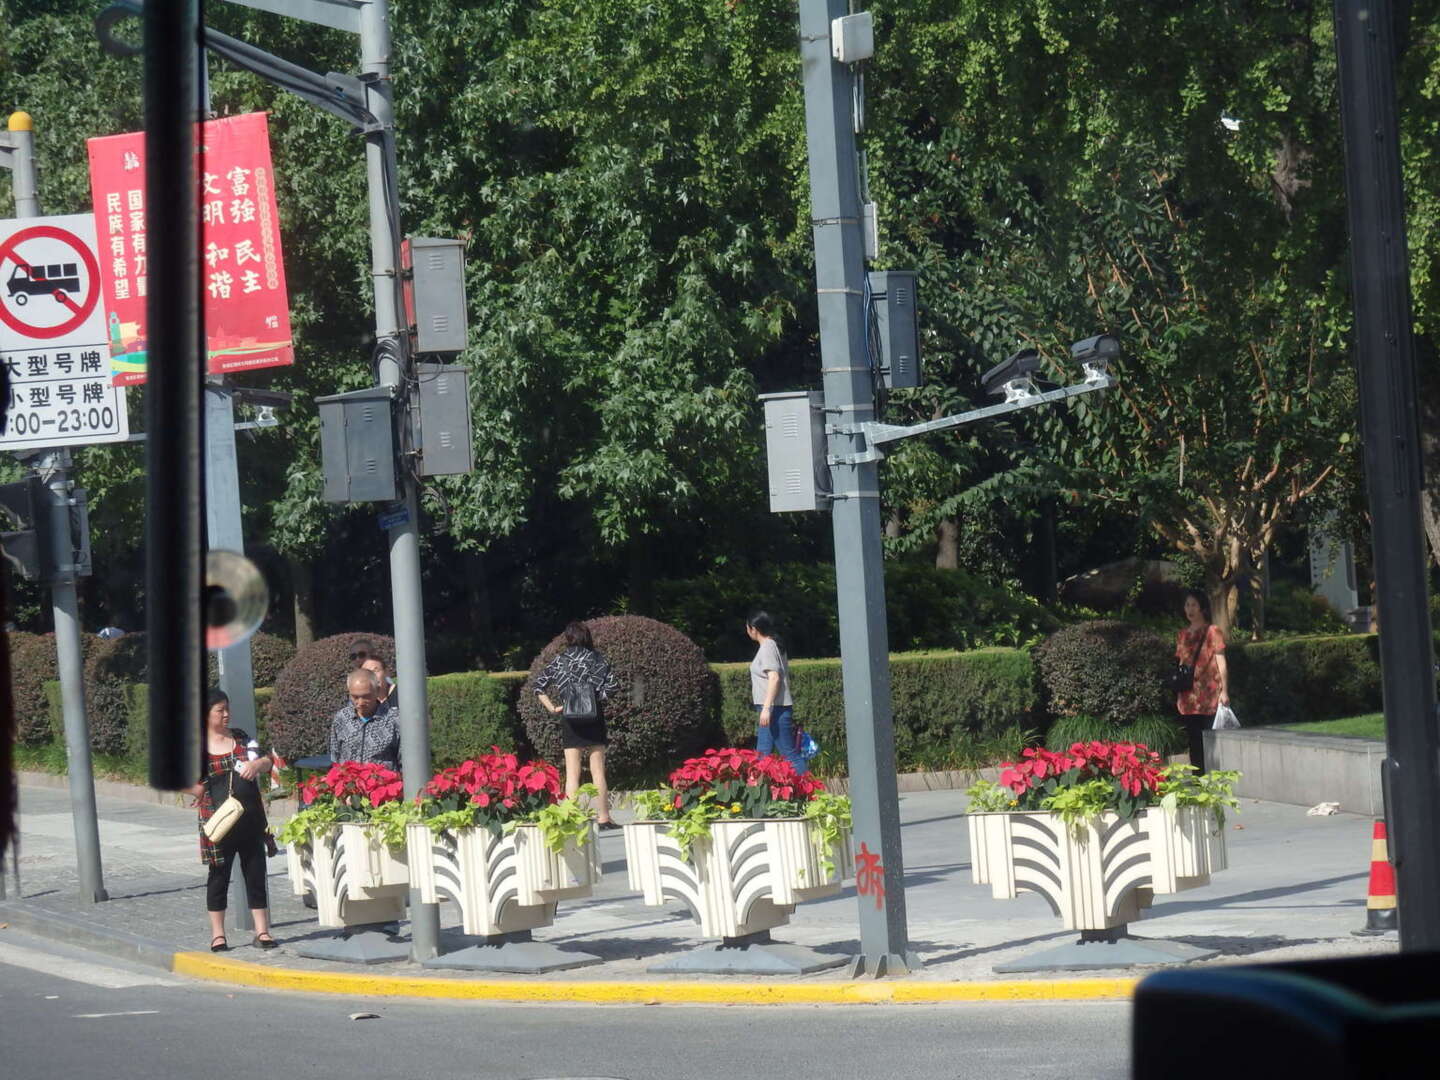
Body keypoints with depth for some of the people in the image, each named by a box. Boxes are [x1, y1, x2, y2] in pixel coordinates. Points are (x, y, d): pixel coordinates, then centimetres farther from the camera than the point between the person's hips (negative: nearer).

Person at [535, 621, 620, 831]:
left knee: (572, 774, 1)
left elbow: (539, 686, -3)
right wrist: (598, 697, 3)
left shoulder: (560, 661, 3)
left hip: (570, 720, 0)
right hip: (594, 718, 0)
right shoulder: (597, 660, 1)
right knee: (598, 772, 4)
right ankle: (604, 819, 6)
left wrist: (552, 708, 0)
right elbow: (613, 685, -9)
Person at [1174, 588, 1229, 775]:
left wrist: (1224, 691, -11)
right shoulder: (1182, 635, 16)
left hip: (1209, 696, -5)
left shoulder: (1212, 631, 0)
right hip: (1188, 695, 5)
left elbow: (1221, 663, -4)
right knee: (1194, 742, 5)